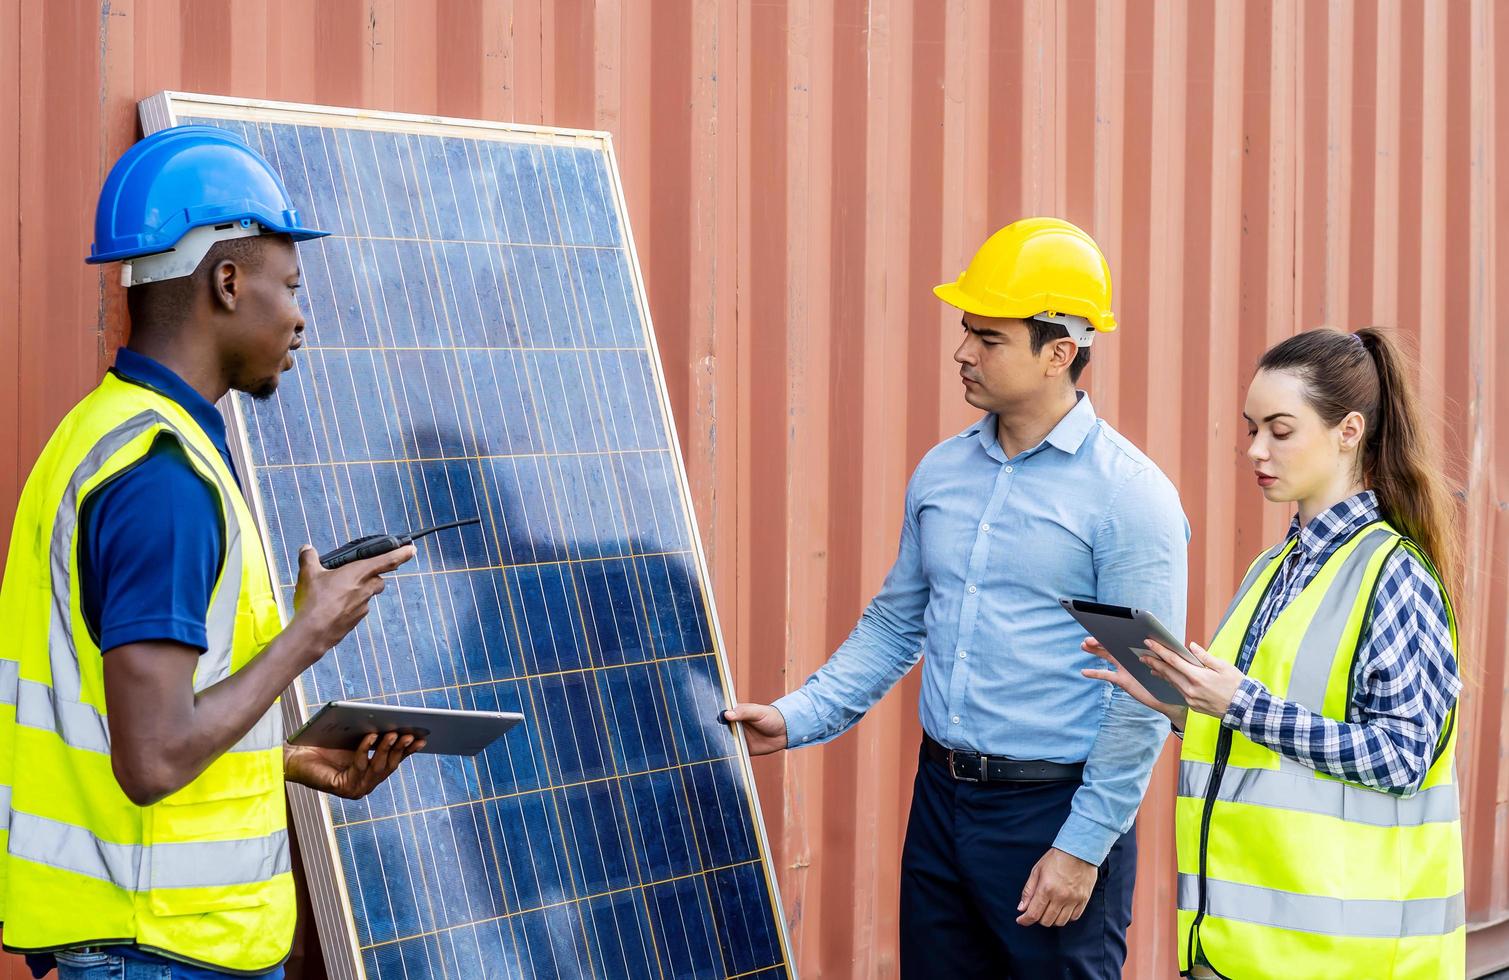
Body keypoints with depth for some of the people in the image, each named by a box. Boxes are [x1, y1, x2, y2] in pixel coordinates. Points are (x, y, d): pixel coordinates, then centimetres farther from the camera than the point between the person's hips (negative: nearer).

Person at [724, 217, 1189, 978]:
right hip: (940, 800, 6)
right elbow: (894, 624, 16)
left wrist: (1083, 845, -15)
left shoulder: (1129, 494, -12)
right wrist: (797, 718, 4)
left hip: (1055, 806, -6)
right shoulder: (941, 472, 8)